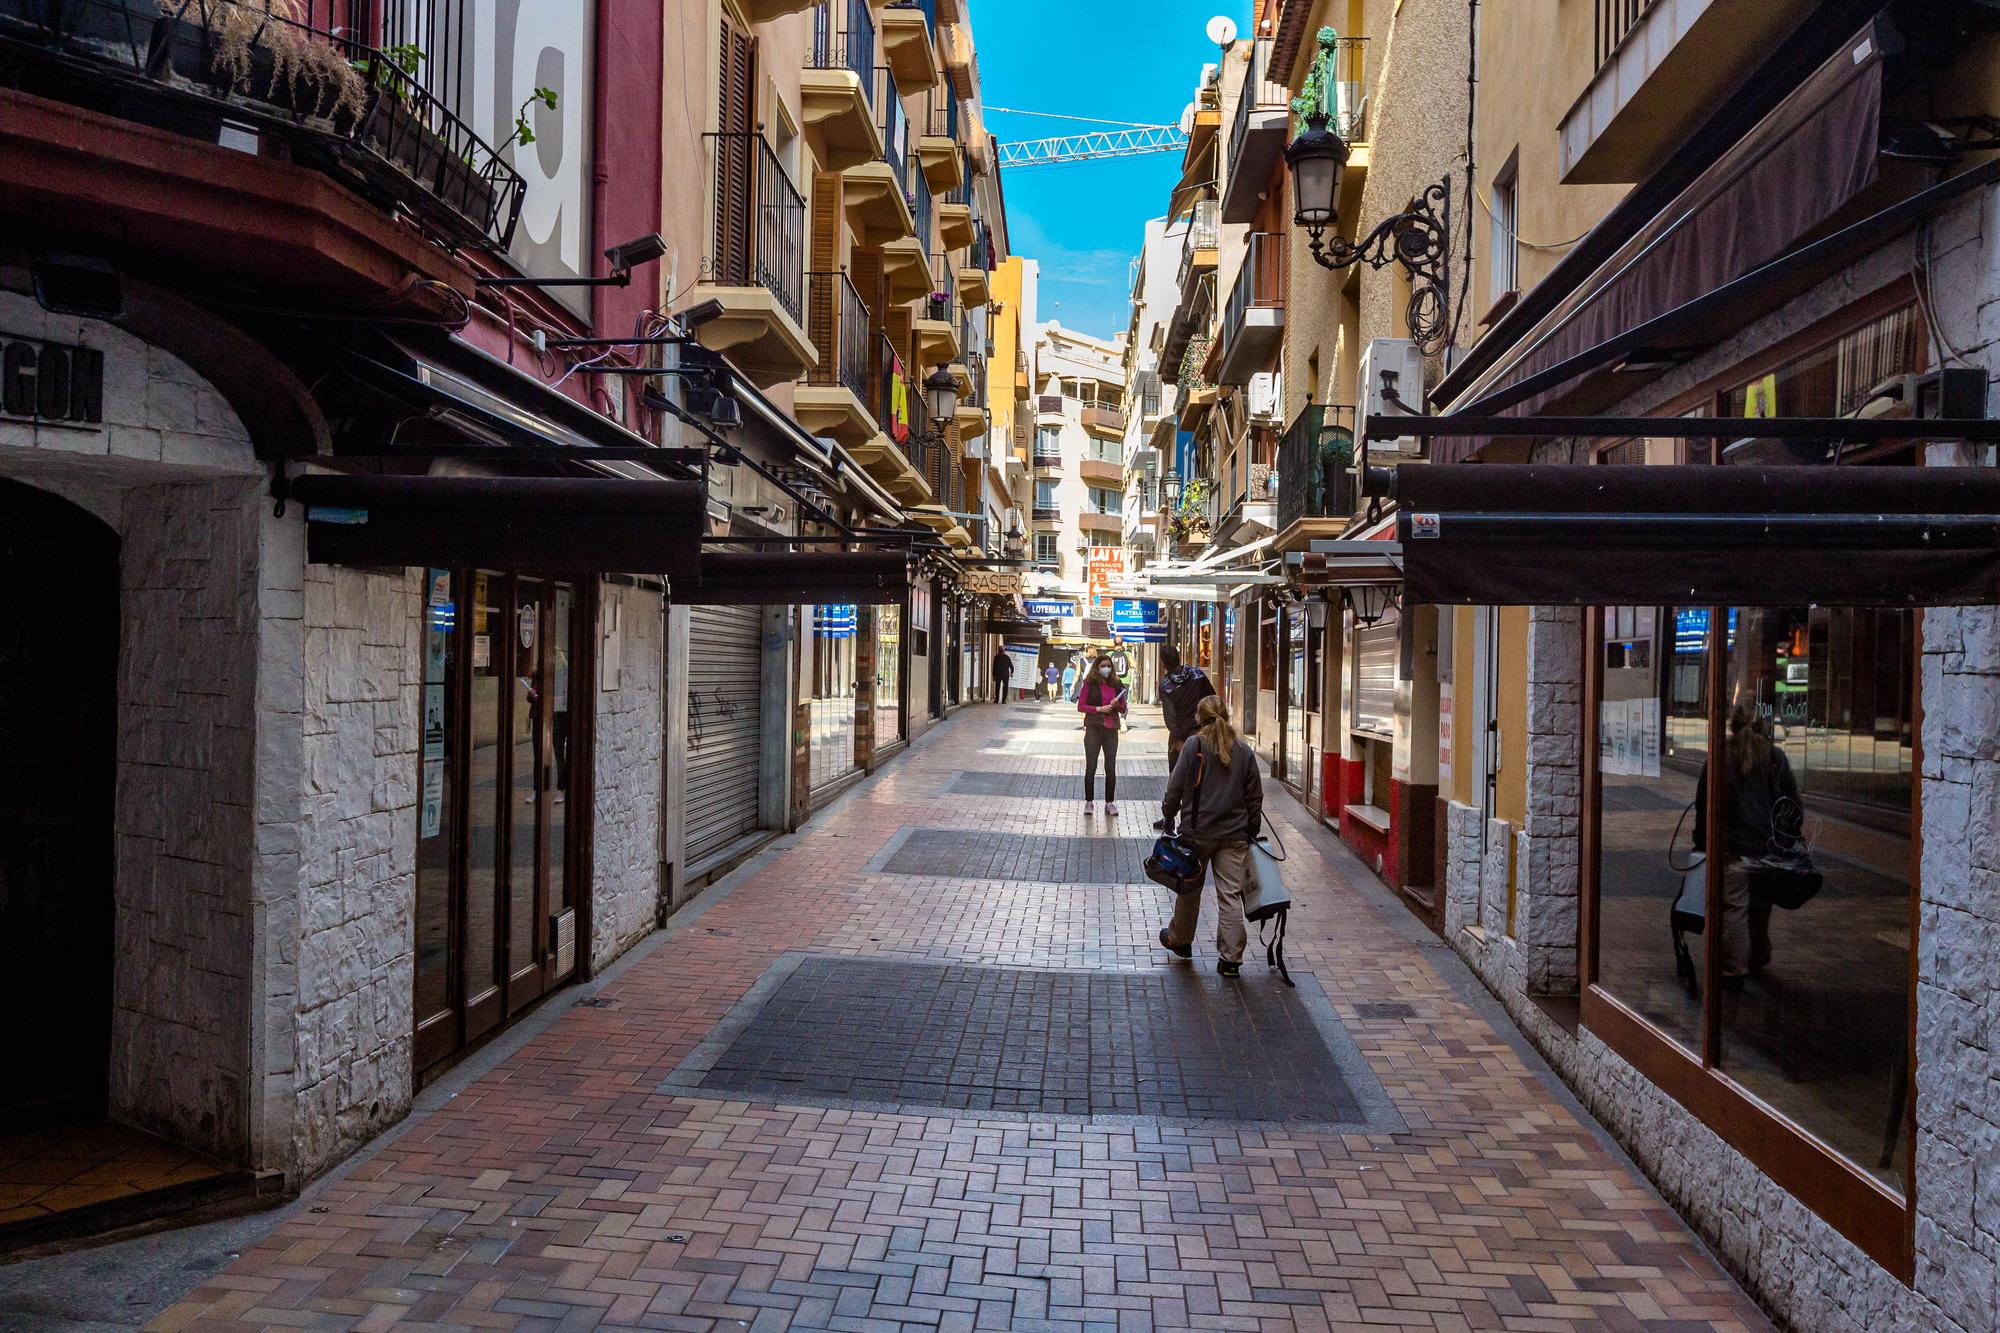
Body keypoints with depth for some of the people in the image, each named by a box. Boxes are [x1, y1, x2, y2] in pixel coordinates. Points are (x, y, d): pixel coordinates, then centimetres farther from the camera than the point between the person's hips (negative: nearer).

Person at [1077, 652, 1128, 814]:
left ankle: (1110, 803, 12)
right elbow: (1080, 706, -5)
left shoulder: (1116, 685, 9)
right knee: (1090, 767, 2)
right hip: (1094, 729, -3)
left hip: (1111, 730, 3)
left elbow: (1123, 708, 14)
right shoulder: (1089, 684, -2)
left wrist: (1117, 705, -8)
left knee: (1111, 768, 5)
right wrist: (1099, 709, -15)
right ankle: (1088, 802, 10)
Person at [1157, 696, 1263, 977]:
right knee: (1230, 895, 2)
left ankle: (1179, 940, 34)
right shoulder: (1244, 751, 3)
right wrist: (1251, 831, 15)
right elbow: (1255, 796, 7)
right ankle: (1231, 958, 0)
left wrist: (1168, 815, 7)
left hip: (1197, 831, -2)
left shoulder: (1195, 745, -7)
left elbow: (1176, 786, -7)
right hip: (1234, 834, 2)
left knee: (1189, 889, 16)